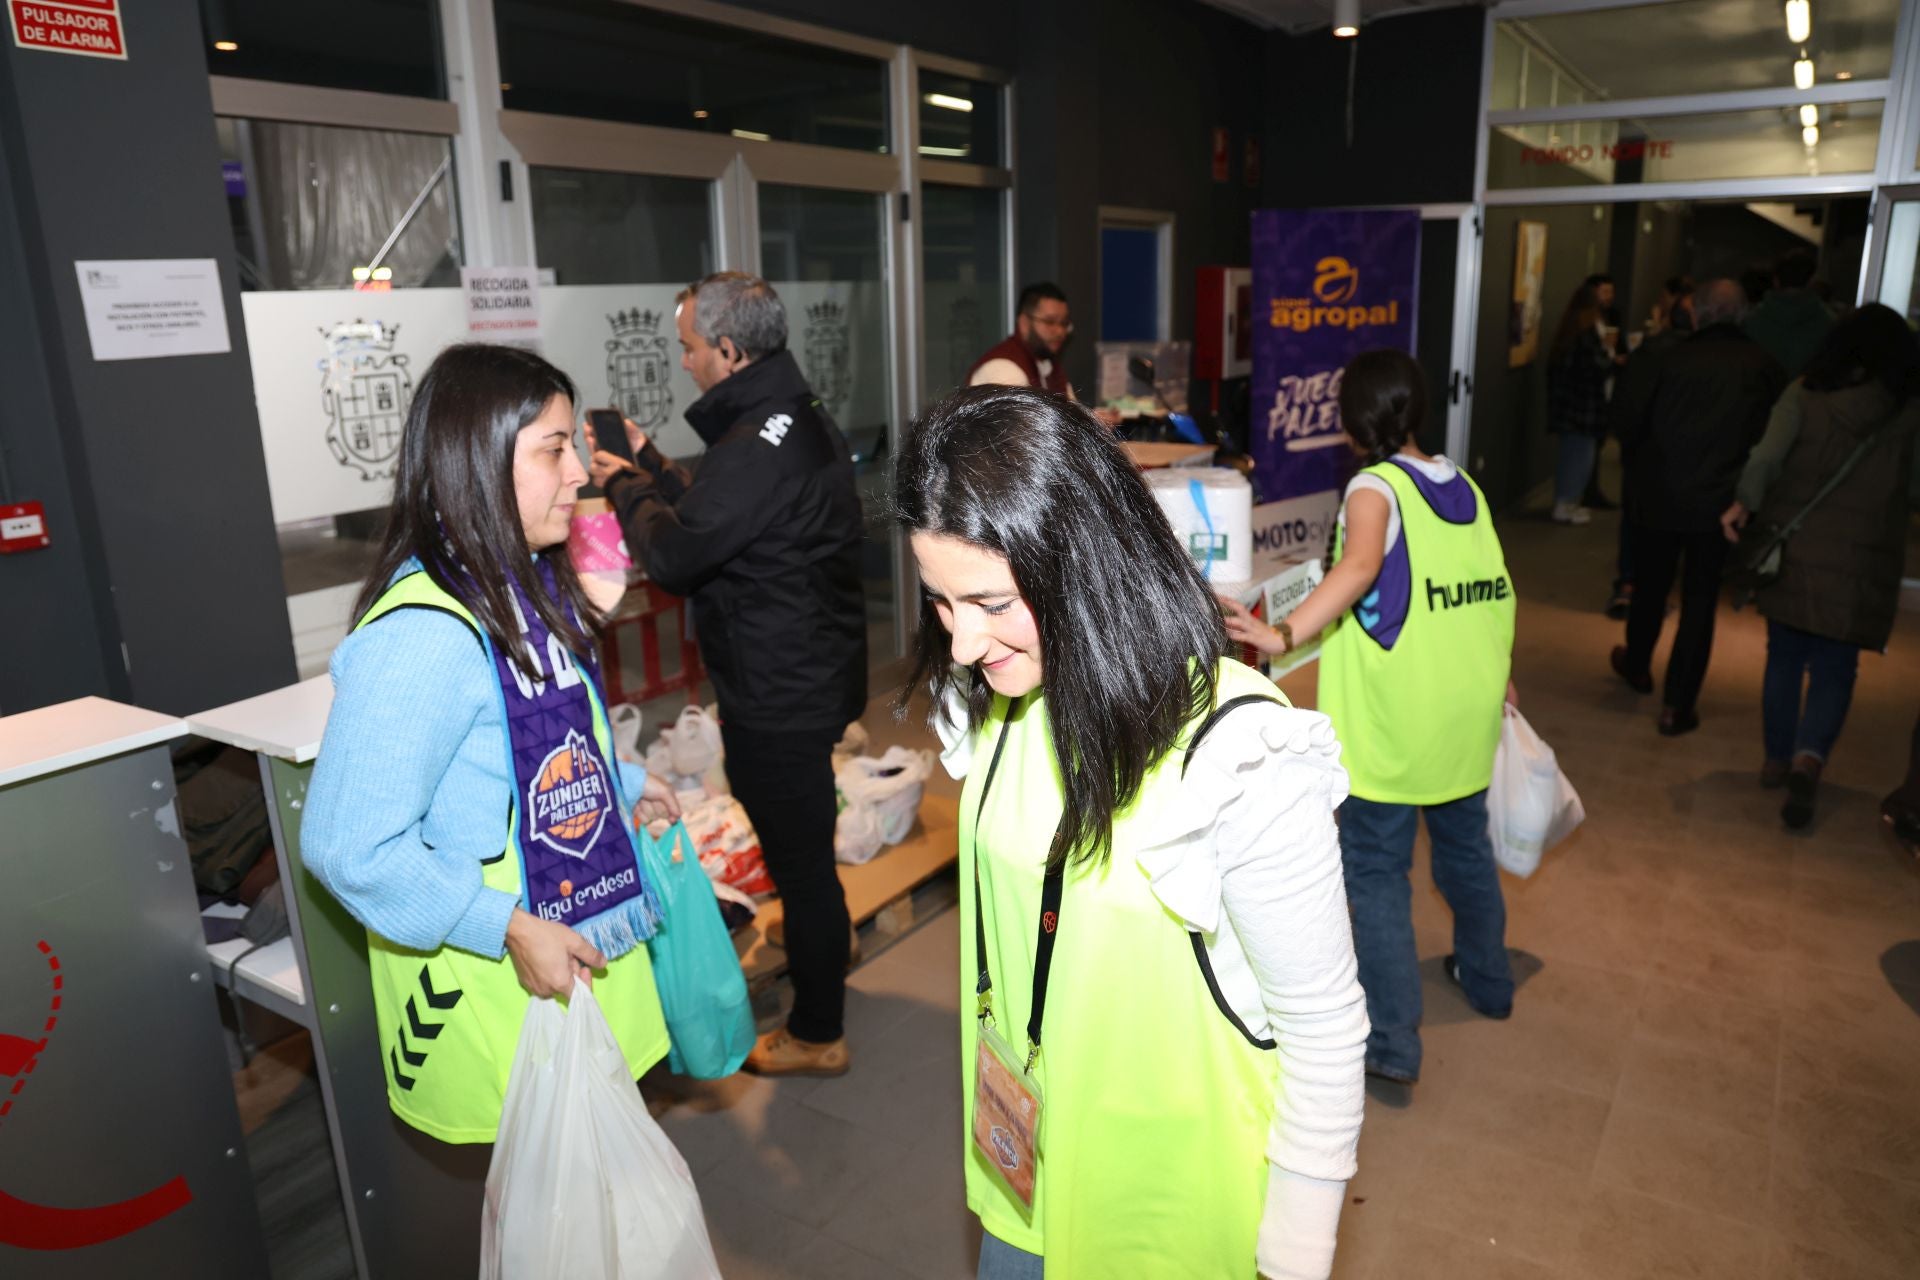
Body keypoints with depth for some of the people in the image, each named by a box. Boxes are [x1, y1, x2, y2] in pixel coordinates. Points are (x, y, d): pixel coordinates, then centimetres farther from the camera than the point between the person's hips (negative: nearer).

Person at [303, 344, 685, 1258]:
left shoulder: (529, 588, 3)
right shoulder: (421, 636, -27)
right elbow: (348, 846, -26)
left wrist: (627, 784, 7)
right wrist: (509, 929, -26)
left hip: (581, 942, 8)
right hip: (493, 980, -8)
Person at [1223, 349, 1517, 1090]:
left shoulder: (1374, 487, -14)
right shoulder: (1464, 486, 7)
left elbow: (1359, 565, -34)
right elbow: (1494, 589, 15)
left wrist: (1283, 635, -44)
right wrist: (1496, 675, 29)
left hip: (1393, 725, -7)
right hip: (1469, 713, 7)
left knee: (1375, 870, 2)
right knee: (1465, 842, 25)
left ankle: (1392, 1043, 4)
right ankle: (1486, 978, 46)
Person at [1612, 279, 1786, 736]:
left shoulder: (1671, 359, -8)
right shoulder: (1764, 367, -5)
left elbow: (1628, 420, -5)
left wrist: (1641, 464, 13)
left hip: (1658, 496, 0)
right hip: (1719, 503, 0)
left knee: (1650, 586, 20)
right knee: (1700, 600, 7)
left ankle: (1637, 664, 42)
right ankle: (1677, 704, 6)